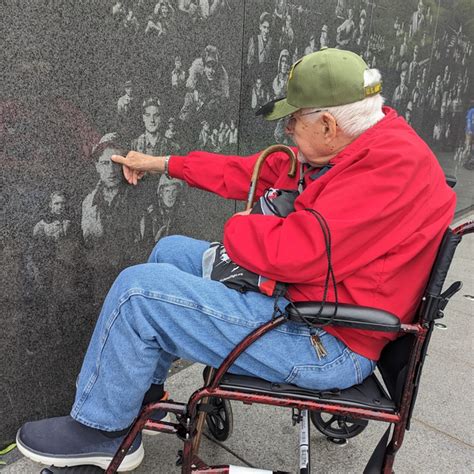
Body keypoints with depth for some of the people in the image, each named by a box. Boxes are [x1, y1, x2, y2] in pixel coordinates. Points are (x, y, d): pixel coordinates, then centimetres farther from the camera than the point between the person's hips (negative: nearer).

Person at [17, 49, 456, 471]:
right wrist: (163, 163, 19)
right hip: (295, 293, 10)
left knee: (139, 289, -14)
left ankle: (99, 430, 10)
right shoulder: (362, 144, 7)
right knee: (171, 251, 17)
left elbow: (296, 252, -31)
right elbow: (258, 171, 13)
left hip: (327, 344, -10)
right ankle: (142, 388, 28)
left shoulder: (392, 164, -23)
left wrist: (237, 227, -9)